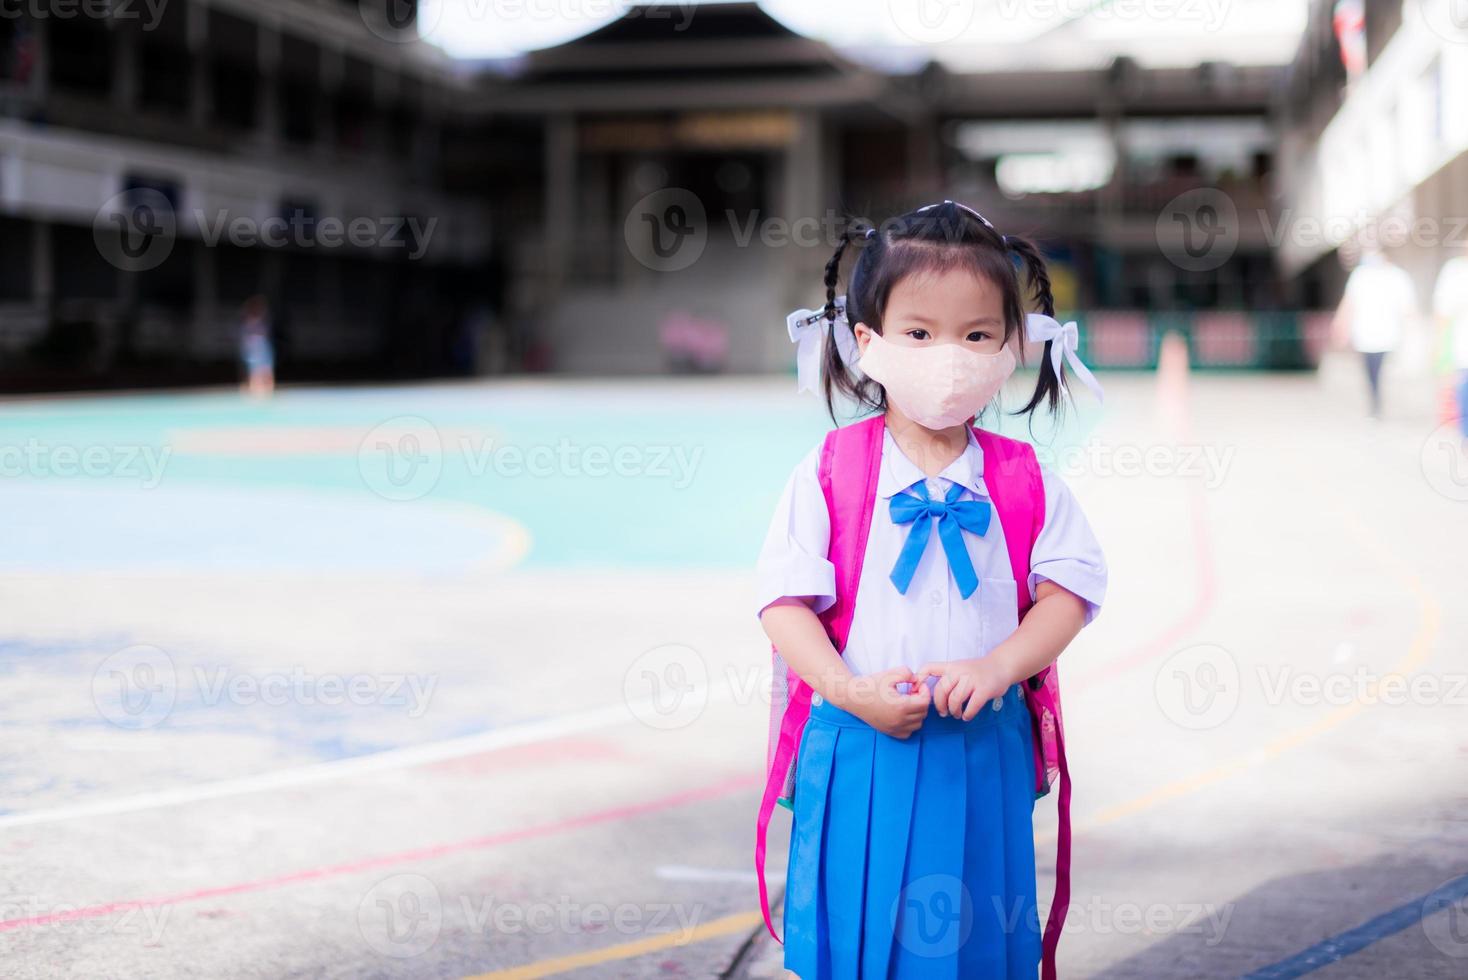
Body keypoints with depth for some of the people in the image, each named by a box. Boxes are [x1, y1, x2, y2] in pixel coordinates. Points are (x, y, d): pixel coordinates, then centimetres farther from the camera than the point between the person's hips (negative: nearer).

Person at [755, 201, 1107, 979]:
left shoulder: (1026, 483, 1)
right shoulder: (828, 473, -4)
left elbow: (1069, 589, -1)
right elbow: (785, 600, -7)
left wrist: (998, 666, -17)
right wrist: (850, 690, -20)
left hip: (984, 754, 2)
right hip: (858, 750, -1)